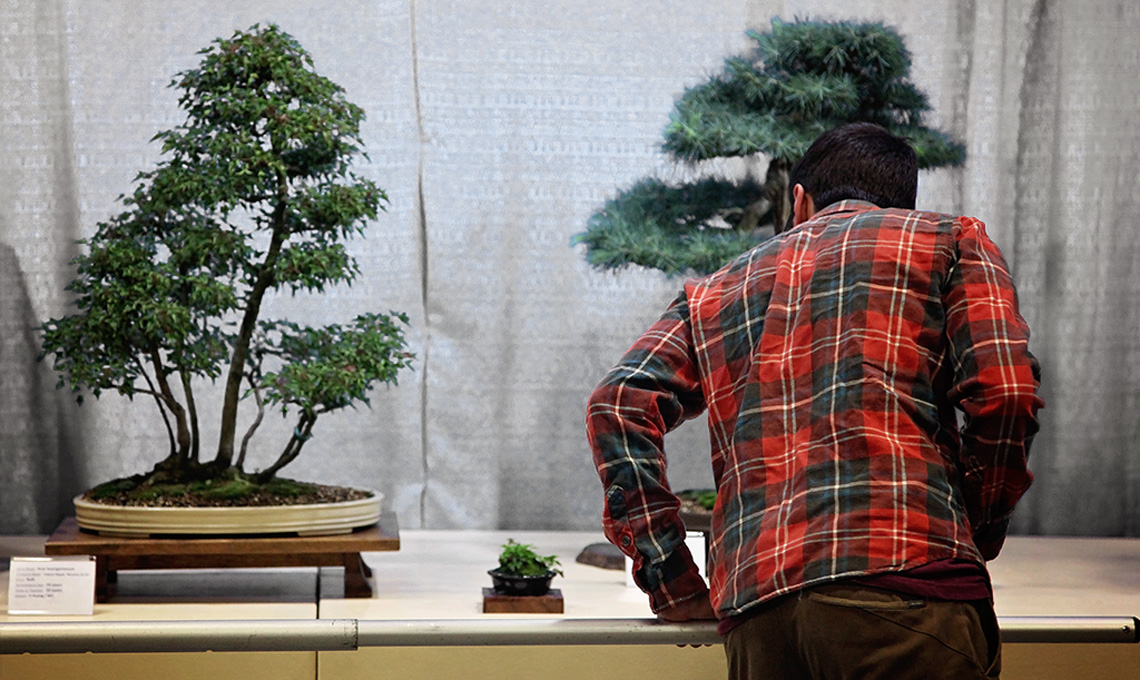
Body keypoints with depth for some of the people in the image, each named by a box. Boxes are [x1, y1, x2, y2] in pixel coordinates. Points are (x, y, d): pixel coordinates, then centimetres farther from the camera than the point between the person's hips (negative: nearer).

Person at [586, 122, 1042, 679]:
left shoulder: (719, 290, 27)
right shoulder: (950, 241, 18)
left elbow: (618, 403, 12)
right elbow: (1003, 392, 2)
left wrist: (675, 589, 12)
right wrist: (977, 540, 16)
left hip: (755, 613, 4)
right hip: (904, 586, -4)